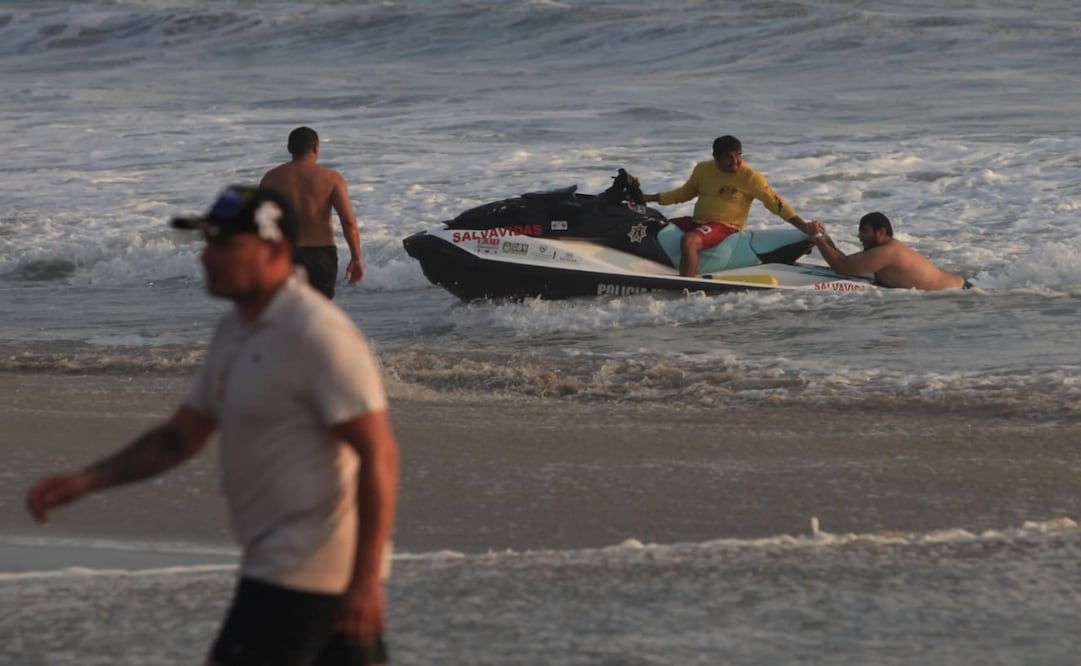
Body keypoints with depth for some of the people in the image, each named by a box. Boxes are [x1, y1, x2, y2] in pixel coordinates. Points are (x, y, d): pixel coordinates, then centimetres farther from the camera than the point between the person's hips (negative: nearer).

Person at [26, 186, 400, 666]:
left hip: (301, 569, -9)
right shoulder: (234, 330, 12)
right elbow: (181, 435, 19)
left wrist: (365, 580, -25)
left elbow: (379, 454, -21)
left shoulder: (316, 333, -18)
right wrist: (86, 481, 7)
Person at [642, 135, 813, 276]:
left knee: (688, 241, -35)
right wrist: (648, 198, 18)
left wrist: (804, 227, -17)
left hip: (725, 226, -7)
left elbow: (775, 203, -9)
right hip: (698, 221, 7)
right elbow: (684, 193, 22)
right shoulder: (703, 169, 7)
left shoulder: (750, 177, -10)